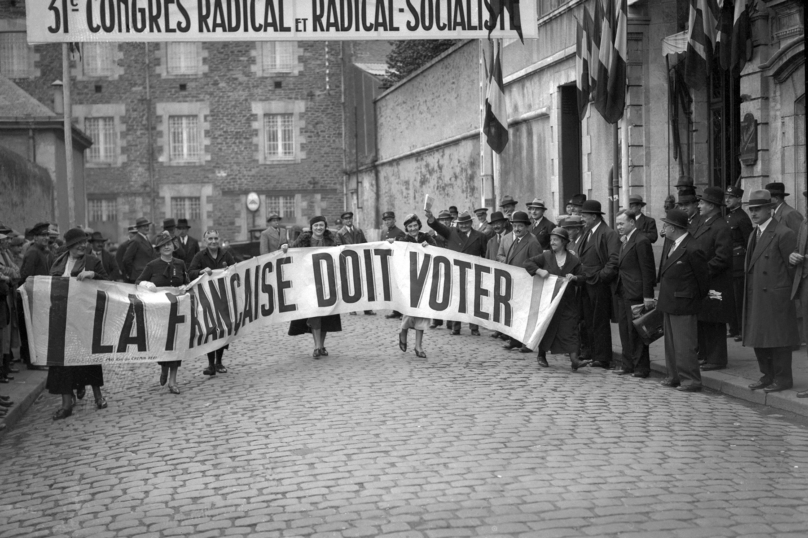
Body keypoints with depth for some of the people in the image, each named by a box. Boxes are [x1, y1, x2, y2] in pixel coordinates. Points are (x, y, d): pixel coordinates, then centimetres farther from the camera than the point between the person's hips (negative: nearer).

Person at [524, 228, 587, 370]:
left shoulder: (574, 260, 2)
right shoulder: (546, 256, 2)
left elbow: (581, 278, 4)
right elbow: (528, 263, 1)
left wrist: (574, 278, -18)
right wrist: (539, 271, -16)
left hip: (567, 301, 0)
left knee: (570, 328, -8)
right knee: (546, 327, 9)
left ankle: (574, 359, -15)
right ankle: (541, 356, 26)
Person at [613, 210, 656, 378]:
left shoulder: (641, 241, -14)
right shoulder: (625, 240, 15)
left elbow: (648, 270, -17)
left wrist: (648, 296, -18)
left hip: (635, 293, -9)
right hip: (622, 292, 9)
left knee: (635, 330, -2)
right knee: (625, 330, 12)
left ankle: (641, 367, 6)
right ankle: (628, 365, 20)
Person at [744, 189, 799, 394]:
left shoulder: (783, 234, -13)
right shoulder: (755, 233, 14)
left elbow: (793, 266, -11)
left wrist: (789, 291, -4)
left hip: (776, 296, -8)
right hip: (756, 296, 8)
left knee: (777, 338, -1)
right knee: (758, 338, 12)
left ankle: (782, 379, 8)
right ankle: (768, 376, 23)